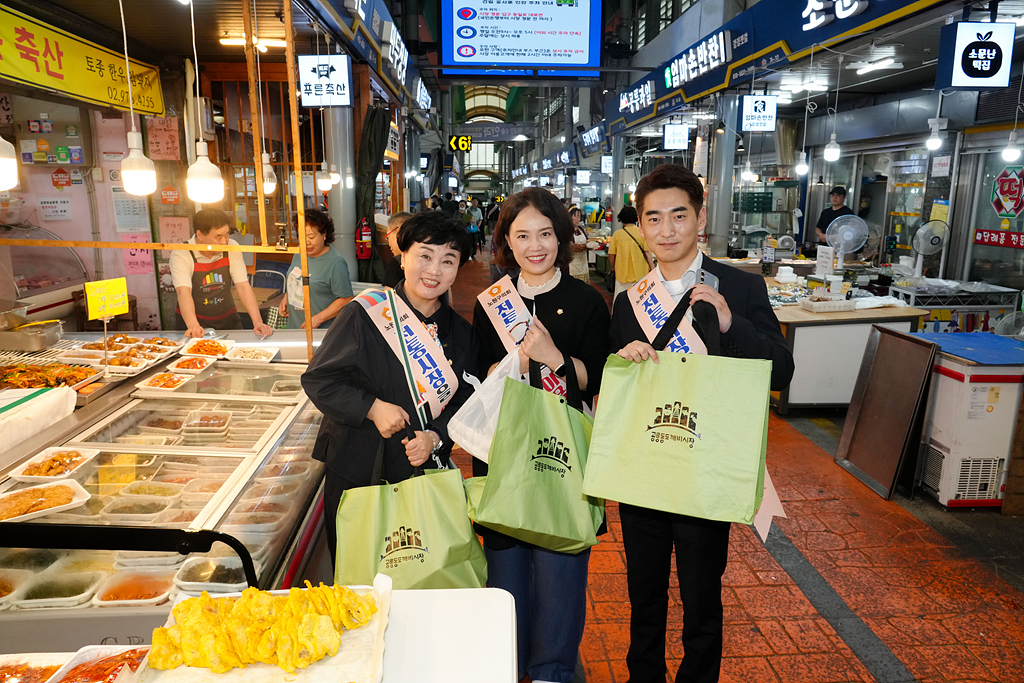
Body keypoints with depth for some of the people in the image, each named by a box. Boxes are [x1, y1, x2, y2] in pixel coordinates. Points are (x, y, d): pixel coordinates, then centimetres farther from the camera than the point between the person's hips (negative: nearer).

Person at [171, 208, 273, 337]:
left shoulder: (232, 248, -4)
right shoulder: (180, 254, -13)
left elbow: (243, 286, -9)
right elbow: (184, 292, -25)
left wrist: (258, 322, -21)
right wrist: (193, 326, -41)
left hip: (227, 320, 2)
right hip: (191, 322, -2)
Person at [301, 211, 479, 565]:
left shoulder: (461, 333, 4)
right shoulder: (365, 314, -9)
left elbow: (464, 402, 8)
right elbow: (317, 379, -6)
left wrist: (435, 437, -10)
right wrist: (372, 407, -17)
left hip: (424, 473, 3)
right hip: (355, 473, -3)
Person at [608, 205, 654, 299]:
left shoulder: (617, 234, -3)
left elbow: (611, 255, 0)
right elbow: (647, 253, -7)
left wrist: (613, 268, 15)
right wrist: (653, 269, 0)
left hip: (622, 273, 1)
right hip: (640, 273, 0)